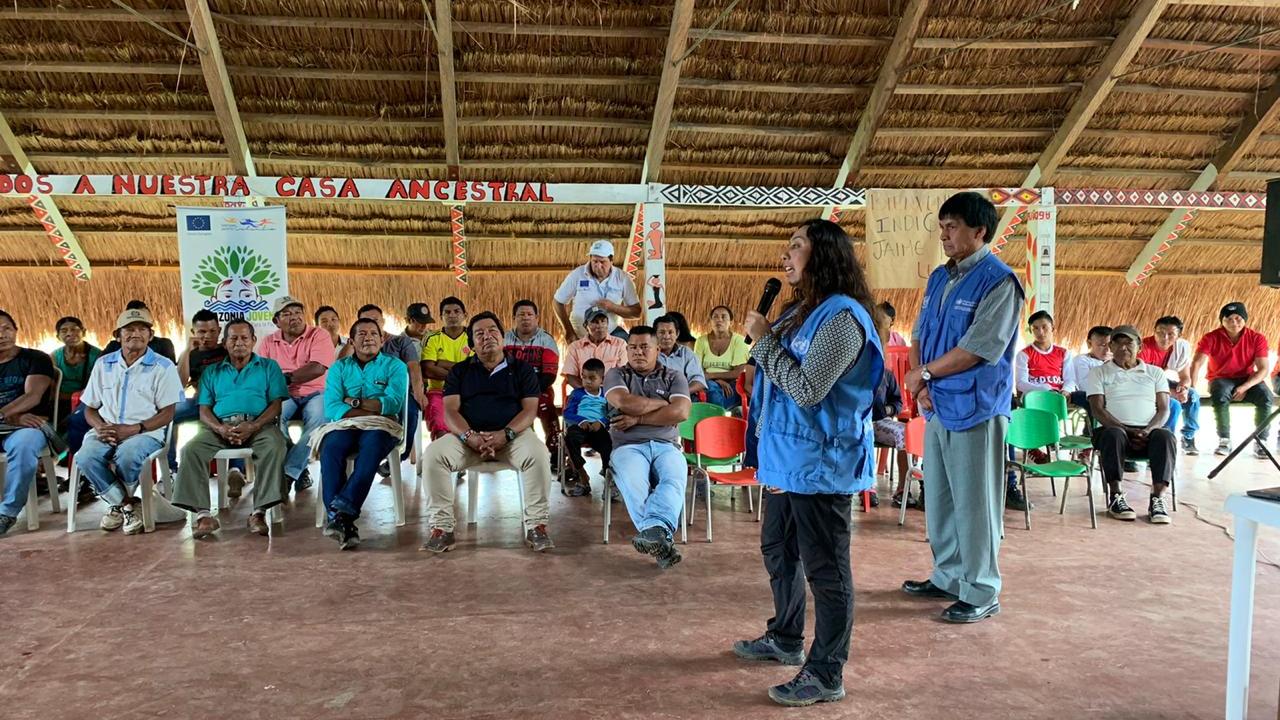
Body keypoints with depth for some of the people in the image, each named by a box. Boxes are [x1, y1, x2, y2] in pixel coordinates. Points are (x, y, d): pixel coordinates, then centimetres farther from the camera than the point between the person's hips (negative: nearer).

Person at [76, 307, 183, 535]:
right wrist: (101, 427, -6)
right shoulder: (104, 364, 18)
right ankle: (127, 505, -11)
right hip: (106, 432, 3)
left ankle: (119, 504, -3)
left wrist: (133, 429, -16)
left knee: (126, 456, -36)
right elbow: (90, 408, 17)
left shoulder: (163, 367, 5)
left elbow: (168, 413, -2)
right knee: (85, 457, -29)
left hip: (146, 432, -3)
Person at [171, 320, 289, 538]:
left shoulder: (269, 367, 18)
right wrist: (220, 428, -11)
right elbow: (204, 410, 13)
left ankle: (260, 512, -35)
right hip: (220, 427, 2)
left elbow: (277, 404, 4)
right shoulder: (212, 372, 24)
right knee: (191, 449, -27)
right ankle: (203, 514, -29)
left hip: (259, 424, -2)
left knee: (275, 446, -35)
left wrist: (253, 426, -14)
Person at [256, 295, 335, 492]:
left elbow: (318, 368, -13)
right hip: (283, 396, 2)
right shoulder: (267, 342, 13)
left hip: (315, 393, -2)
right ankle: (300, 470, -22)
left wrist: (285, 377, -13)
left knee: (319, 417, -35)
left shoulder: (319, 335, 1)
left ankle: (289, 471, -27)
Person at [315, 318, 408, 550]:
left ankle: (340, 511, -45)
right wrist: (374, 408, -9)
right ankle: (344, 523, -41)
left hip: (381, 426, -2)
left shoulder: (394, 366, 13)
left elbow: (394, 403, -5)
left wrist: (354, 403, -4)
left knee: (372, 445, -37)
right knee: (330, 448, -33)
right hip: (343, 426, 2)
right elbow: (332, 409, 0)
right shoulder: (339, 368, 17)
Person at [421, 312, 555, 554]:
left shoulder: (522, 369, 13)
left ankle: (537, 526, -22)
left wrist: (505, 434, -18)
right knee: (434, 454, -28)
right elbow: (450, 410, 3)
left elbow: (530, 409, 1)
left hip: (513, 434, -1)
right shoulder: (460, 371, 16)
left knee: (538, 454, -33)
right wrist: (470, 436, -18)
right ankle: (441, 528, -21)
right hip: (468, 436, 1)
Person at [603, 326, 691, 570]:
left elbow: (681, 412, -2)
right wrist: (664, 403, 4)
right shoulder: (616, 375, 16)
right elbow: (624, 403, -7)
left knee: (674, 480, -34)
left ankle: (652, 531, -56)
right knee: (632, 482, -36)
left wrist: (637, 419, -4)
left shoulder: (673, 377, 17)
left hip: (666, 446, 1)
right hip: (629, 446, -1)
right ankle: (662, 538, -48)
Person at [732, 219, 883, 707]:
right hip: (786, 460, 10)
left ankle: (826, 675, 10)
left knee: (825, 568, 0)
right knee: (778, 551, 22)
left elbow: (808, 388, -24)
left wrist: (765, 340, -16)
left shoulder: (841, 316, -17)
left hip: (821, 464, -10)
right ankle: (785, 639, 41)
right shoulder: (800, 310, 13)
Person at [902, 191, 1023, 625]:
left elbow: (977, 349, -19)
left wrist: (924, 373, -8)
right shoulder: (940, 277, 12)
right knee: (938, 496, 16)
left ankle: (981, 593, 12)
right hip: (938, 405, 8)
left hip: (976, 408, -8)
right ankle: (948, 577, 30)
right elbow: (920, 335, 13)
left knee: (973, 502, 0)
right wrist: (920, 385, -4)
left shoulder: (998, 281, -12)